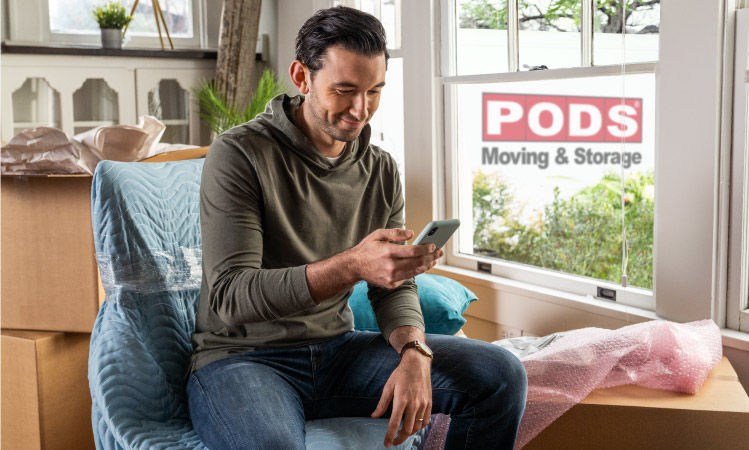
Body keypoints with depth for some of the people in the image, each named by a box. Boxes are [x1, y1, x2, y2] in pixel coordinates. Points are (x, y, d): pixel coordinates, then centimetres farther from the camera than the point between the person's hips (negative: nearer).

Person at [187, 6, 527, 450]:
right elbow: (230, 296, -20)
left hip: (338, 348, 5)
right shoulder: (239, 154, -12)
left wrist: (414, 354, -15)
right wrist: (350, 266, -34)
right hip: (242, 357, -5)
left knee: (501, 375, -8)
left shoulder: (383, 170, 6)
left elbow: (395, 287, 8)